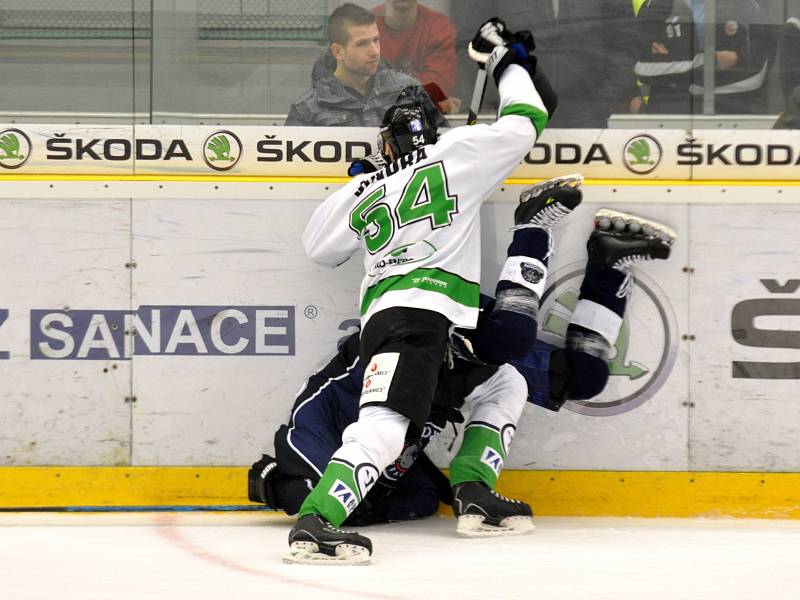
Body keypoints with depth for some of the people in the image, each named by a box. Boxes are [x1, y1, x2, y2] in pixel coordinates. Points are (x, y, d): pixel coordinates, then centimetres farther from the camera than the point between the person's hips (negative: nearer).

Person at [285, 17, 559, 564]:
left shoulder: (363, 190, 23)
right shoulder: (456, 154, 9)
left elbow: (319, 247, 37)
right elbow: (525, 125, 12)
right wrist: (507, 61, 27)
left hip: (381, 314, 8)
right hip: (423, 315, -8)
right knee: (384, 426, -25)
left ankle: (473, 494, 16)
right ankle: (314, 524, -42)